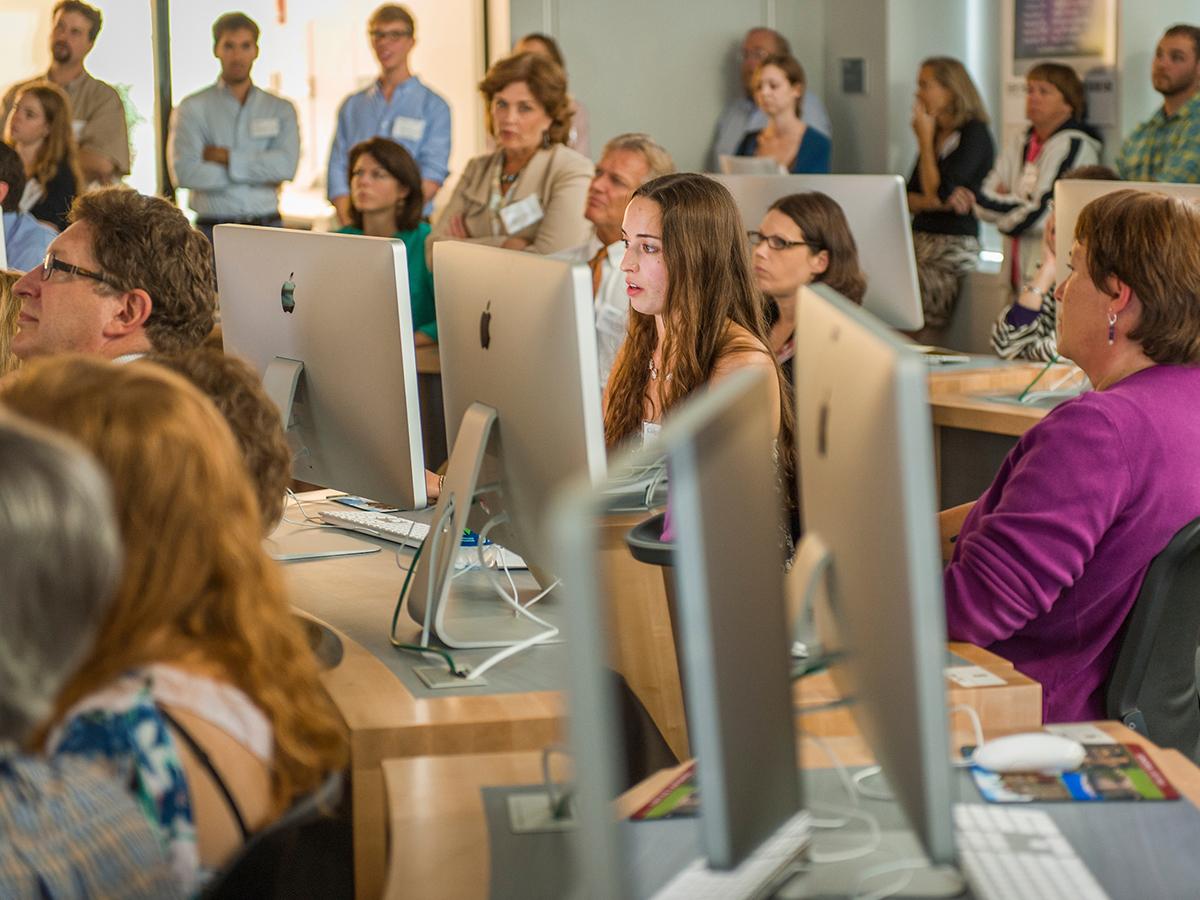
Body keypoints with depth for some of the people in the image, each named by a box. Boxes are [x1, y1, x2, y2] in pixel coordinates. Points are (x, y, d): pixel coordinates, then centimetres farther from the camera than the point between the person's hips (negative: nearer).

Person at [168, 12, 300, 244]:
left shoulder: (281, 109, 11)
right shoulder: (192, 108, 5)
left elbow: (286, 165, -6)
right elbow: (185, 173, -9)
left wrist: (224, 156, -7)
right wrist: (259, 172, -5)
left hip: (268, 227, 2)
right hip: (214, 231, -1)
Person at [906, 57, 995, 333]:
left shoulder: (974, 134, -3)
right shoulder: (936, 134, 19)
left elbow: (938, 194, -12)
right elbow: (908, 199, 16)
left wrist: (925, 140, -2)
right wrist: (932, 202, -7)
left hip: (954, 247, -7)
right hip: (920, 242, 7)